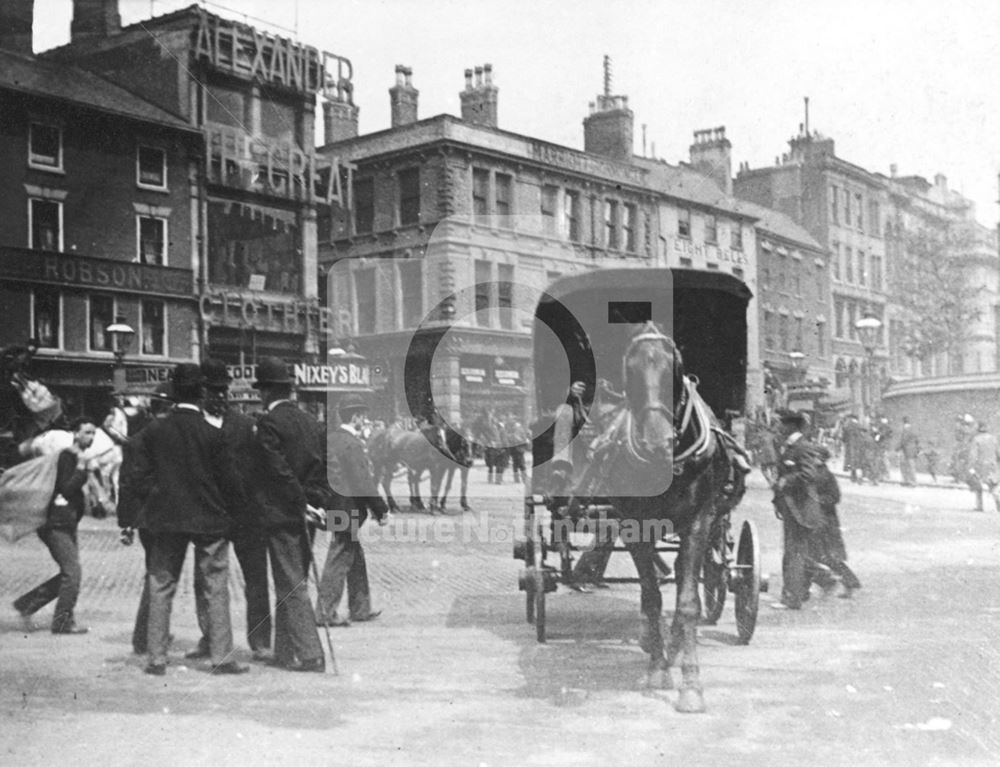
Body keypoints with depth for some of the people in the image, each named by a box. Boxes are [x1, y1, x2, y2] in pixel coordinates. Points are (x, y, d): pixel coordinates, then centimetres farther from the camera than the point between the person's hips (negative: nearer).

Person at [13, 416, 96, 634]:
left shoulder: (79, 458, 15)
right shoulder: (66, 457, -13)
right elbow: (67, 489, -24)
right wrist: (81, 467, -24)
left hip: (68, 524, 10)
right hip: (57, 524, -10)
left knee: (69, 574, 12)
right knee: (72, 573, -9)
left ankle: (26, 603, 20)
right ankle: (63, 622, -1)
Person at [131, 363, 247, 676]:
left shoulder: (154, 431, -3)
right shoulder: (212, 434, -10)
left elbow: (140, 476, 1)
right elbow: (227, 479, -5)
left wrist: (151, 506, 13)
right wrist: (236, 508, 10)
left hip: (165, 520, 3)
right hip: (208, 519, -2)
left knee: (161, 588, 9)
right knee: (216, 589, 5)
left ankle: (156, 658, 10)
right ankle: (221, 658, 6)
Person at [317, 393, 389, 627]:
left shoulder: (329, 438, 9)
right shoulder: (351, 444, -17)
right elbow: (363, 482, -17)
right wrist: (381, 510, -8)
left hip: (333, 506, 9)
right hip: (347, 508, -9)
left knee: (356, 558, 17)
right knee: (339, 561, -2)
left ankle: (360, 609, 26)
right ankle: (326, 613, 3)